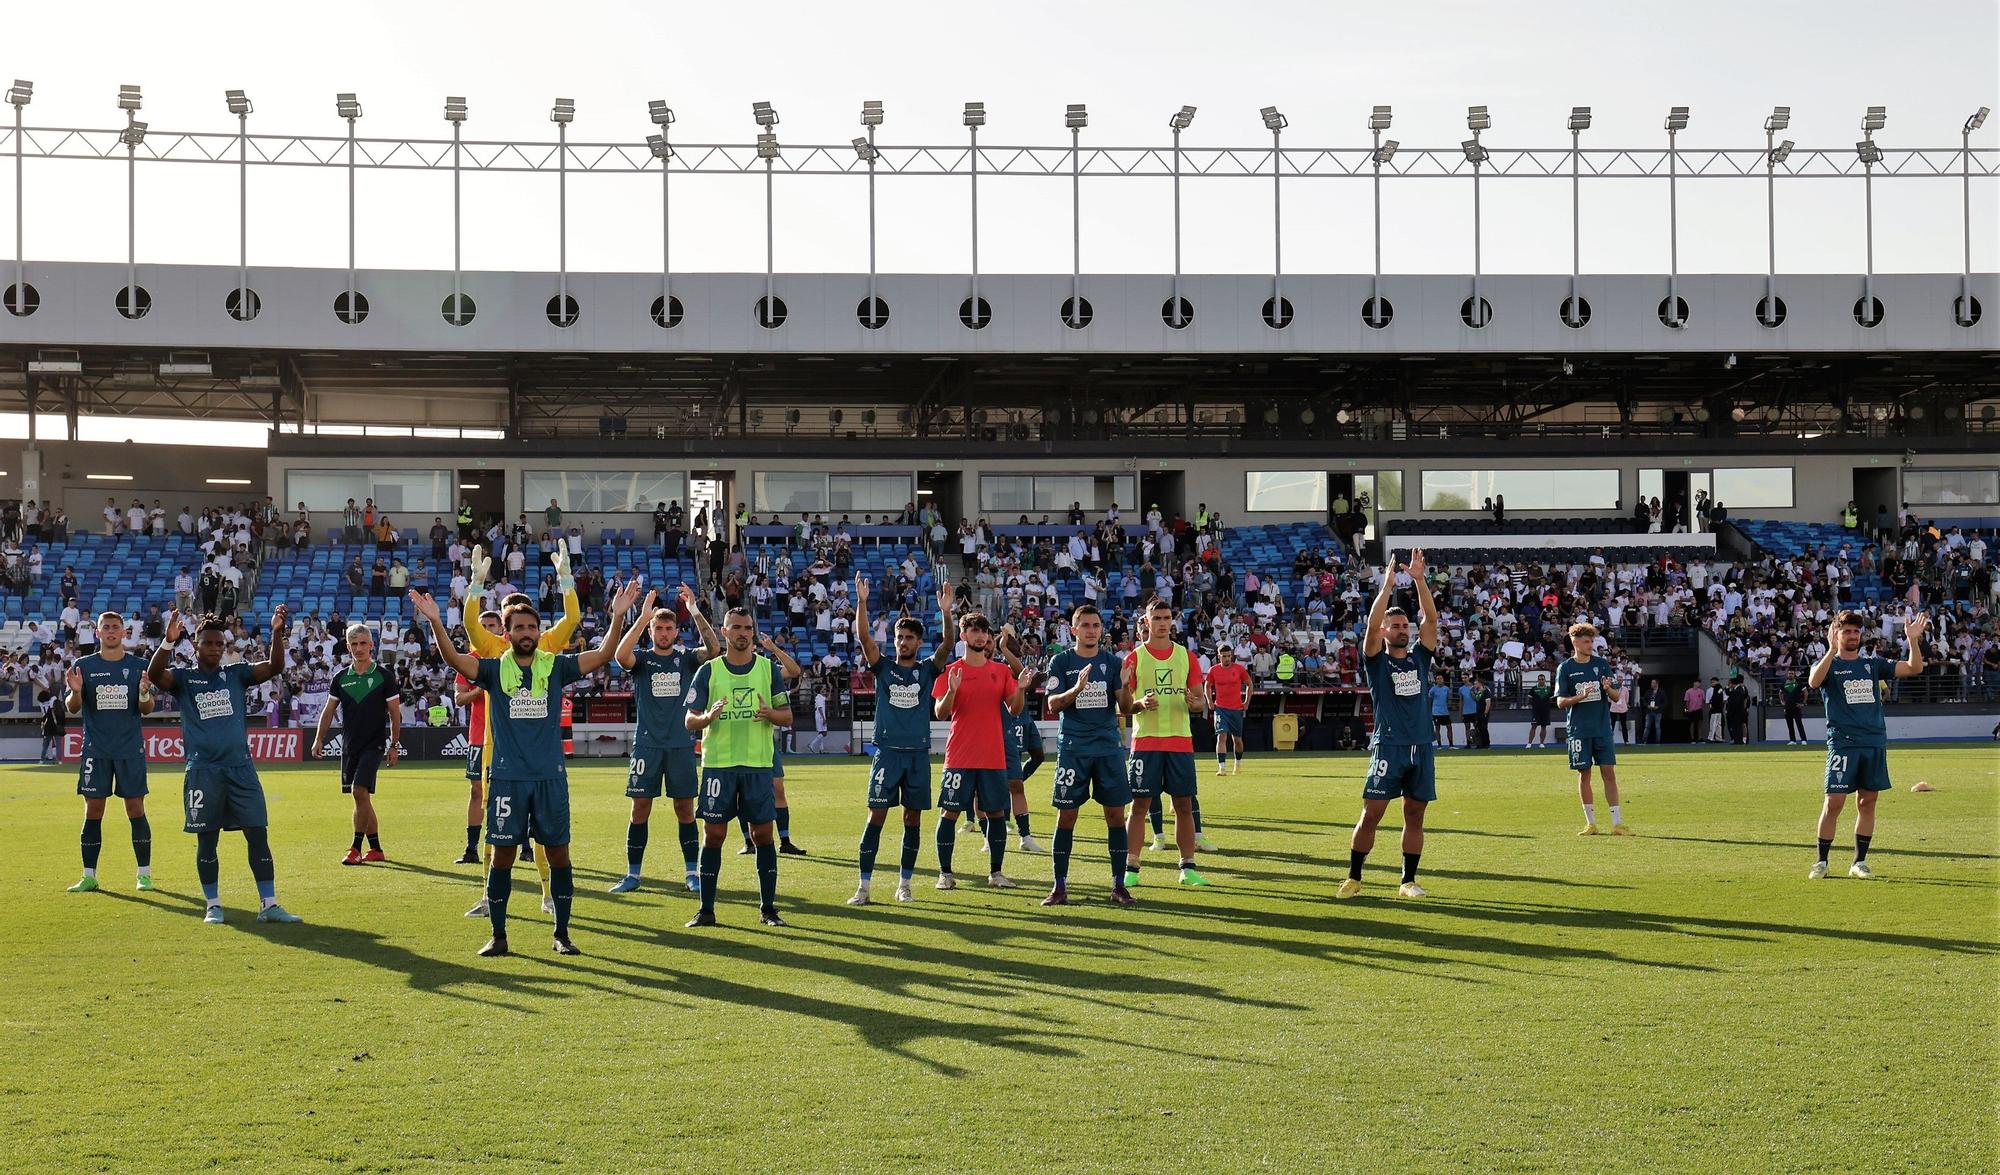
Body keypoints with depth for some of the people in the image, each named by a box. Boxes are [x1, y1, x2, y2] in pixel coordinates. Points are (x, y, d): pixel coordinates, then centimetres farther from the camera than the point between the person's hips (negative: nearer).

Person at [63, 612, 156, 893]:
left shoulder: (138, 666, 4)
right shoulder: (84, 666, 5)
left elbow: (147, 710, 2)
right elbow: (72, 708, 2)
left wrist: (145, 693, -20)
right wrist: (75, 692, -19)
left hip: (130, 750, -1)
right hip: (96, 751, 1)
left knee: (136, 810, 0)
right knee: (93, 811, 1)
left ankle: (144, 873, 7)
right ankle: (89, 876, 7)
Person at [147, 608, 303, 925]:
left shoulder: (236, 674, 11)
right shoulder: (183, 679, 5)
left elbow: (274, 667, -2)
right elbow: (155, 674, -16)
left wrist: (277, 634, -18)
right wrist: (169, 642, -32)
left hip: (241, 768, 2)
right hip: (203, 771, -2)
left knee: (258, 834, -2)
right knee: (206, 840, 4)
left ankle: (268, 904, 3)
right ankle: (212, 905, 16)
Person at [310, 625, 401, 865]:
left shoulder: (384, 677, -2)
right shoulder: (341, 678, 8)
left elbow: (395, 713, 2)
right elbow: (328, 710, 14)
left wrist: (393, 746, 0)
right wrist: (319, 739, 4)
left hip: (373, 744, -5)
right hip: (349, 746, 5)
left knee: (359, 791, -17)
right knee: (362, 797, 8)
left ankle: (356, 848, -12)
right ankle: (376, 849, 17)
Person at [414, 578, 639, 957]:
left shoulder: (555, 666, 3)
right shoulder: (495, 668, 2)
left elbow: (602, 655, -6)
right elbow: (454, 658, -12)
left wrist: (617, 617, -20)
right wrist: (435, 622, -28)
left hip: (551, 776, 1)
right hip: (507, 776, -1)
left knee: (558, 854, 5)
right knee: (502, 856, 3)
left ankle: (561, 933, 15)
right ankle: (498, 936, 13)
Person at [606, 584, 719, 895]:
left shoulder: (686, 658, 6)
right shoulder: (642, 659, 3)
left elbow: (714, 649, -12)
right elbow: (621, 655, -20)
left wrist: (695, 612, -20)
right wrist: (643, 617, -26)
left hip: (681, 744, 1)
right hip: (647, 744, -1)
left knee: (685, 809, 3)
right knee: (640, 809, 0)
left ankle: (692, 873, 10)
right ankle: (632, 874, 7)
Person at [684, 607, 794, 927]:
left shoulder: (768, 668, 5)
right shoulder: (708, 670, 3)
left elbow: (787, 716, 6)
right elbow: (690, 720, 1)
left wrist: (769, 714, -17)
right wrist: (708, 717, -21)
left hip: (758, 764, 1)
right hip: (718, 764, -1)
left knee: (763, 834, 1)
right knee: (713, 835, 0)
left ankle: (768, 908, 9)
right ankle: (706, 910, 7)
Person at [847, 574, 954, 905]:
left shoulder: (927, 669, 6)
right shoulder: (883, 667, 5)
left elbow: (948, 643, -9)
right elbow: (864, 636, -9)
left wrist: (945, 612, -25)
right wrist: (861, 602, -22)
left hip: (918, 753, 1)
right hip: (887, 751, -1)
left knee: (913, 819, 5)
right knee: (876, 816, -5)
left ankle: (904, 884, 16)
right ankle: (863, 886, -2)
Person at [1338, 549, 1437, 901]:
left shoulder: (1420, 657, 12)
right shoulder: (1377, 661, 3)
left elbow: (1431, 618, 1)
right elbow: (1372, 625, -13)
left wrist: (1419, 579, -7)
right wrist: (1387, 585, -16)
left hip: (1421, 747, 4)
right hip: (1388, 747, -4)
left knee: (1415, 816, 7)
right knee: (1371, 814, -6)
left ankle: (1408, 881, 15)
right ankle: (1353, 879, 3)